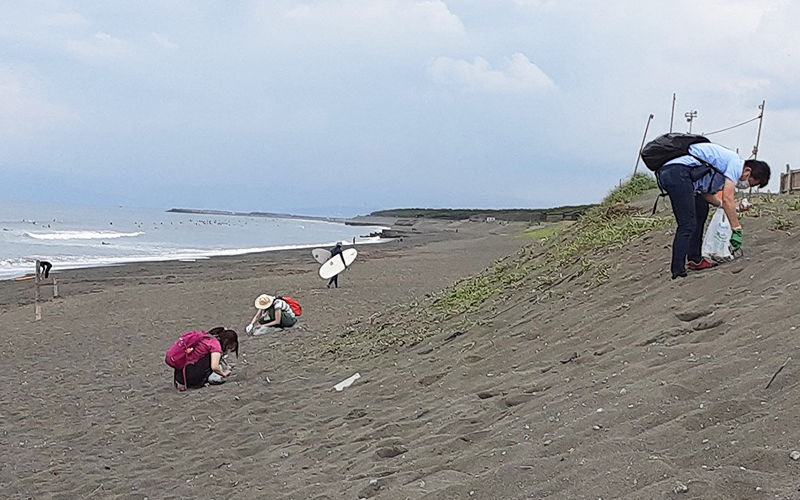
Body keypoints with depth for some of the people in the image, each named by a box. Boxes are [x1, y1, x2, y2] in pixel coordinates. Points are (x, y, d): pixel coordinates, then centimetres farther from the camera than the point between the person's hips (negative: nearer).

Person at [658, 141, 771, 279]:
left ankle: (695, 260, 24)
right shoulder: (736, 164, 1)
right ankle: (677, 273, -17)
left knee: (701, 209, 24)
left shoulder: (727, 161, 30)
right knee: (688, 225, -12)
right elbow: (727, 198, -9)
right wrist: (737, 230, -5)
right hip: (679, 171, -10)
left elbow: (704, 193, 33)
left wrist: (722, 204, 24)